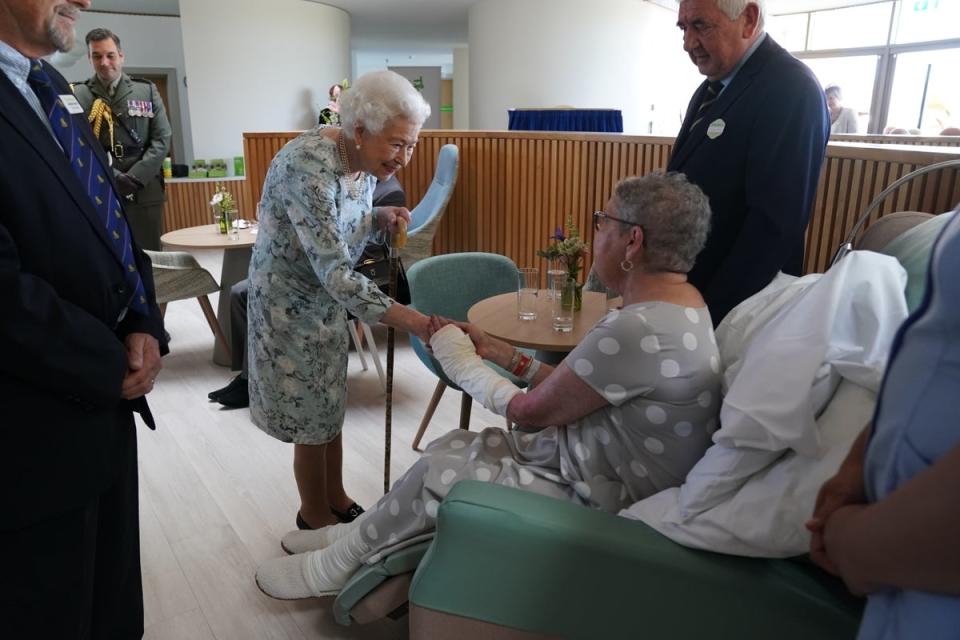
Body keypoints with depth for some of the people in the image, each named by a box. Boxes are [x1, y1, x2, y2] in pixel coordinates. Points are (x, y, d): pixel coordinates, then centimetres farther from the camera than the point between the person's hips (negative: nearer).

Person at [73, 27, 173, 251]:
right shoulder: (77, 95, 5)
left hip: (144, 192, 2)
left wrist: (135, 177, -7)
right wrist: (113, 177, -14)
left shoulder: (147, 90, 11)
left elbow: (162, 139, 4)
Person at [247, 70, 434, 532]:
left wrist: (381, 218, -12)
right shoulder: (309, 166, -32)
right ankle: (314, 518, 30)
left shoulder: (364, 161, -6)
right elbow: (335, 272, -38)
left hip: (327, 299, 8)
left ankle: (336, 501, 38)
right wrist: (416, 322, -43)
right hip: (289, 304, -7)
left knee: (331, 407, 19)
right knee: (311, 417, 7)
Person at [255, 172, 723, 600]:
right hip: (591, 458, 9)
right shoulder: (680, 303, 1)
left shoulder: (636, 330, -31)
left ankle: (334, 567, 18)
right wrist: (503, 354, 5)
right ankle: (356, 537, 25)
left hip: (601, 502, -9)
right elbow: (570, 389, 6)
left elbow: (530, 412, -18)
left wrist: (460, 360, -3)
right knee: (452, 445, 8)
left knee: (435, 472, -6)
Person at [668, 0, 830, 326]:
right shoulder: (715, 85, 9)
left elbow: (775, 223, -24)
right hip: (687, 285, 8)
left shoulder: (790, 89, -19)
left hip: (736, 302, -8)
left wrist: (715, 313, -21)